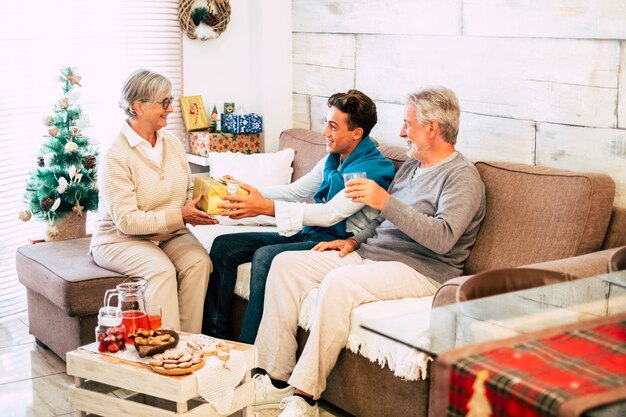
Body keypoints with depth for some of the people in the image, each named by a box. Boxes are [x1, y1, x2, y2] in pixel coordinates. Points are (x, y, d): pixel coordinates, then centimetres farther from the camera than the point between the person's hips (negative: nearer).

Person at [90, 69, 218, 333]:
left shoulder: (172, 144, 6)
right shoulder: (116, 156, -16)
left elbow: (189, 191, 14)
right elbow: (126, 221, -21)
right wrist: (178, 216, -27)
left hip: (170, 234, 6)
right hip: (120, 240, -5)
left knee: (199, 261, -24)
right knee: (161, 269, -33)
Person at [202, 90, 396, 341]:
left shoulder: (373, 169, -15)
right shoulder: (333, 159, 14)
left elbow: (332, 214, -25)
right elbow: (296, 191, 20)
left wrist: (266, 207, -29)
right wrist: (248, 191, 4)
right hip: (306, 234, 9)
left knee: (265, 257, -33)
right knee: (224, 246, 0)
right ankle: (214, 334, 3)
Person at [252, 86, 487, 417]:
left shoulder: (462, 176, -8)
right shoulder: (410, 167, 20)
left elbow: (442, 237, -24)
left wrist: (386, 201, -27)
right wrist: (355, 241, 9)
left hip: (420, 270, -9)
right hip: (370, 254, 9)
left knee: (340, 282, -36)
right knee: (286, 264, -5)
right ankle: (277, 379, -7)